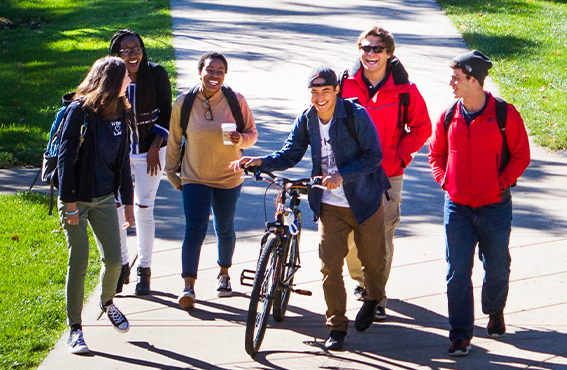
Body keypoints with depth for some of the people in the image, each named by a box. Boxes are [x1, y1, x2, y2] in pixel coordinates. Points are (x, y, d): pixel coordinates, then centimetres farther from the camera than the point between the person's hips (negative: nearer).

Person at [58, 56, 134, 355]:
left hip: (105, 198, 5)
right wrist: (69, 201, -17)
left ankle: (107, 302, 33)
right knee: (78, 265, -3)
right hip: (77, 199, -5)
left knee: (113, 259, 2)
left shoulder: (119, 113, 7)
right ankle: (75, 329, 8)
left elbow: (122, 159, 14)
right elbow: (65, 156, -14)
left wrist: (128, 201, 14)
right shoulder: (80, 111, -13)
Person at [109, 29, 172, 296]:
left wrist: (155, 148, -8)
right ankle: (122, 266, 14)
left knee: (144, 209, -2)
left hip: (150, 151, -1)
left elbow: (166, 114, -2)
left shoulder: (156, 74, -8)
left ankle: (144, 270, 13)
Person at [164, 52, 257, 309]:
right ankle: (188, 285, -7)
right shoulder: (184, 103, -6)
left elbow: (252, 133, 2)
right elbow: (174, 141, 6)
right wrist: (171, 173, 10)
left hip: (229, 178, 1)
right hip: (194, 179, -1)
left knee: (225, 230, 15)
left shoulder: (236, 101, -7)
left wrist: (241, 139, -21)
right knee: (194, 230, -12)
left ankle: (224, 274, 38)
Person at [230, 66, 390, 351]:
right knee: (330, 265, -5)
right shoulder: (306, 120, -1)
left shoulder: (356, 115, -15)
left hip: (364, 200, -3)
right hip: (330, 205, 3)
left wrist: (342, 175, -26)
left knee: (372, 260, 12)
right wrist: (260, 162, -14)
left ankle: (373, 299, 44)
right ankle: (336, 326, 6)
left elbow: (373, 156, -15)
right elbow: (289, 155, 4)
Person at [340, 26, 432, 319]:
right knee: (347, 236, 6)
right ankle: (360, 280, 34)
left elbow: (422, 128, 6)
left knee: (382, 239, -4)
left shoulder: (404, 91, -5)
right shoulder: (346, 85, 0)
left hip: (388, 176, -2)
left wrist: (399, 155, -3)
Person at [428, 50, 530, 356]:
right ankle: (460, 334, 3)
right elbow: (436, 153, 15)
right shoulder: (449, 116, 2)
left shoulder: (505, 114, -8)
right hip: (457, 207, 2)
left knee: (497, 267, 12)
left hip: (495, 206, -2)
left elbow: (521, 155, -1)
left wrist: (501, 183, -9)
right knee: (457, 271, -4)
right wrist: (445, 181, 1)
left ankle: (494, 312, 42)